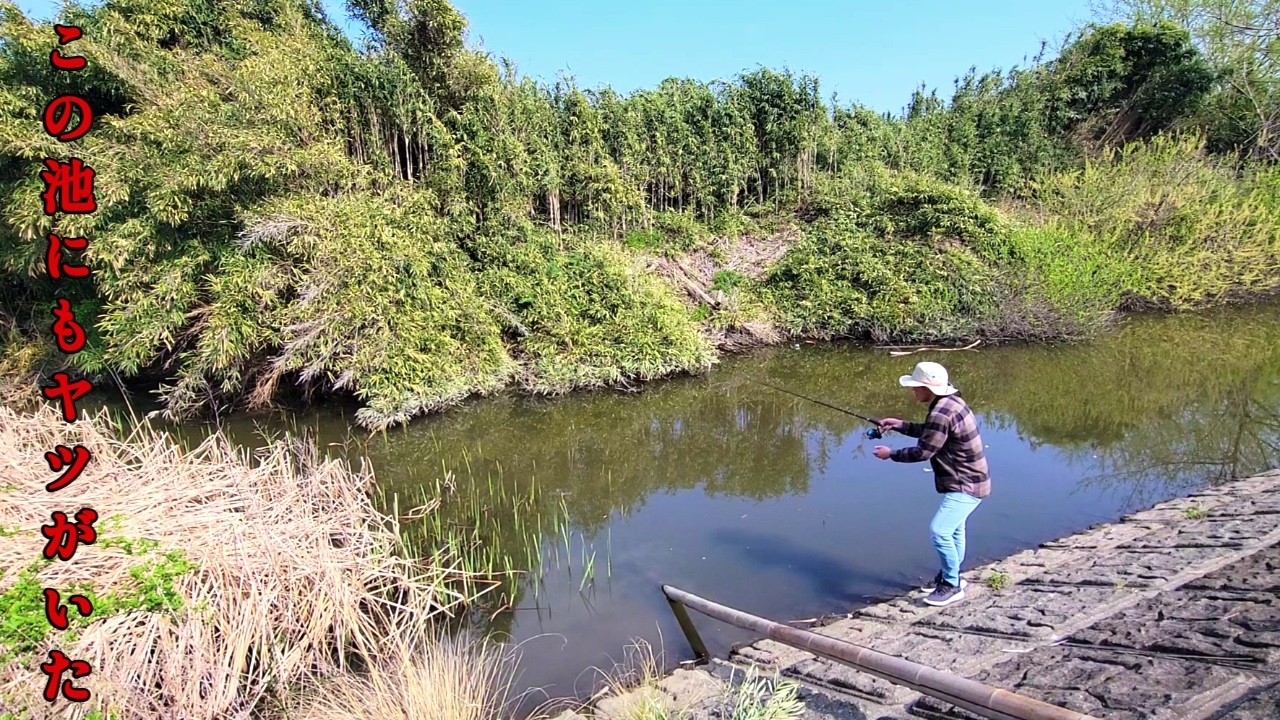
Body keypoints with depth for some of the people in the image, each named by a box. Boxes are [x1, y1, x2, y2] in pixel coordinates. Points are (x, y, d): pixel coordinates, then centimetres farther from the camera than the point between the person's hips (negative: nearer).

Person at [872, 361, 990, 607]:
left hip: (965, 485, -11)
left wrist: (891, 454, -10)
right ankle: (950, 576, 38)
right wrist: (900, 425, 11)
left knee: (940, 531, -13)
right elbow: (930, 432, 19)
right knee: (953, 529, 22)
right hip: (966, 480, 11)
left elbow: (923, 451, -22)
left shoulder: (942, 413, -27)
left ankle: (952, 586, 1)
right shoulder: (950, 402, 5)